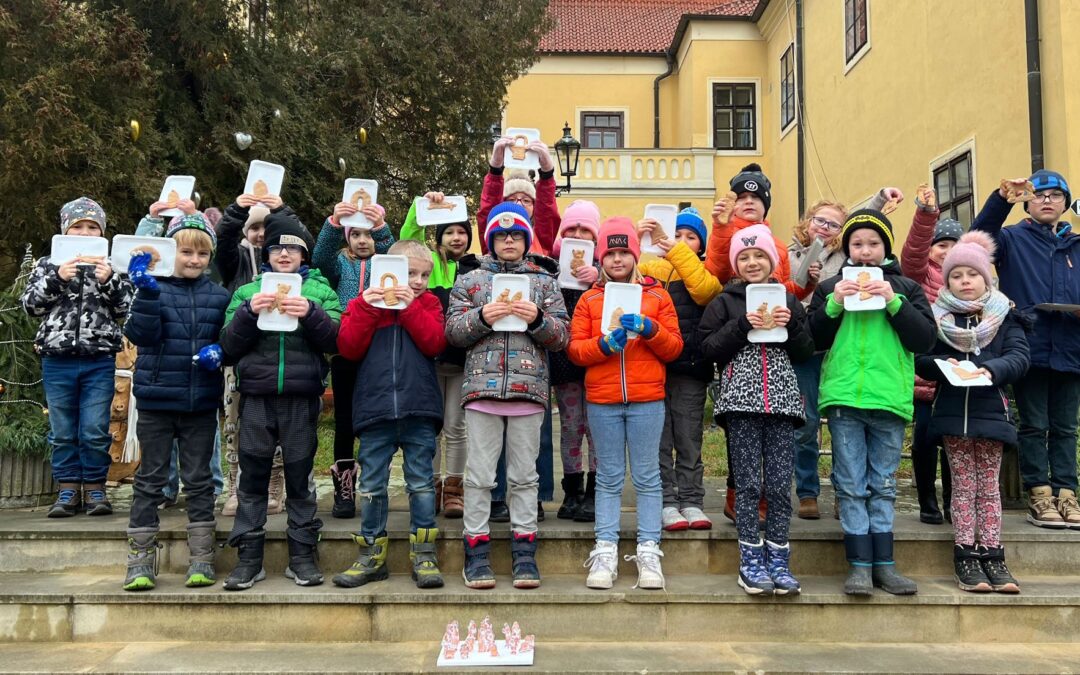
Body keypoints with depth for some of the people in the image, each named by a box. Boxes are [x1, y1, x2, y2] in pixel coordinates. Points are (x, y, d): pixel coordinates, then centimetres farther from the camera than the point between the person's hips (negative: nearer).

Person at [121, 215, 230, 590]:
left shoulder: (219, 296, 6)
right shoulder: (154, 289, 0)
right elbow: (142, 336, -13)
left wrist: (219, 352, -11)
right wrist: (146, 291, -22)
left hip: (202, 403, 2)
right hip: (157, 400, -2)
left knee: (199, 479, 9)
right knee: (150, 479, 5)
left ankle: (201, 559, 17)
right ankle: (140, 562, 14)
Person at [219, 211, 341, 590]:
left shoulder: (320, 290, 10)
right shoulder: (248, 292, 13)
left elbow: (336, 340, -1)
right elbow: (229, 345, 5)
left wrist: (310, 314, -16)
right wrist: (249, 312, -10)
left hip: (301, 397, -1)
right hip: (256, 396, 1)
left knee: (300, 477, 5)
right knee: (253, 477, 3)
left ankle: (302, 556, 13)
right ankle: (249, 558, 11)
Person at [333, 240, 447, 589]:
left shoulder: (428, 303, 10)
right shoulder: (363, 302, 9)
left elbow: (435, 343, -6)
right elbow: (348, 348, -3)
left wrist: (410, 306, -10)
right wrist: (367, 308, -11)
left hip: (419, 409, 0)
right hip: (375, 408, 1)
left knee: (421, 482, 5)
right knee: (372, 485, 8)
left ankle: (423, 555, 13)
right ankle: (371, 556, 19)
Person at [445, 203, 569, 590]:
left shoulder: (543, 281, 14)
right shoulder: (470, 280, 13)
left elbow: (562, 336, 8)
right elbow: (452, 330, 5)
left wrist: (537, 319, -10)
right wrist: (481, 316, -12)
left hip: (528, 388, 0)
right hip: (482, 386, 0)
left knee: (524, 475, 5)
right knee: (479, 474, 1)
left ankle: (524, 554, 12)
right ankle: (476, 553, 8)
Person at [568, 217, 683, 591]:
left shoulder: (657, 296, 9)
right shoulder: (590, 299, 11)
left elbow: (674, 347, 4)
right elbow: (575, 349, 4)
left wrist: (649, 329, -13)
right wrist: (605, 344, -13)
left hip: (647, 399, -1)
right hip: (602, 401, 1)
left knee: (647, 477, 2)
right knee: (609, 479, 5)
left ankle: (649, 552, 7)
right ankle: (605, 553, 8)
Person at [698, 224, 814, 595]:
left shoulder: (788, 300, 14)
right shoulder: (724, 302, 8)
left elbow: (806, 352, 11)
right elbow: (708, 348, -1)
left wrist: (791, 325, -6)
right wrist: (742, 325, -10)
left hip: (781, 398, 2)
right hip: (740, 397, -2)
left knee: (780, 483, 2)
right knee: (748, 482, -1)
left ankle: (777, 558, 11)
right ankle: (751, 559, 7)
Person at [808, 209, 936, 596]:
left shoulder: (906, 288, 9)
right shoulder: (831, 287, 10)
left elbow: (925, 340, 0)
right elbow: (812, 340, 4)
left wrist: (893, 302, -10)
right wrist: (834, 305, -9)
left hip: (890, 400, 0)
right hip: (843, 397, 0)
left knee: (884, 485, 8)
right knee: (851, 484, 1)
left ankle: (883, 564, 14)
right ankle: (860, 564, 5)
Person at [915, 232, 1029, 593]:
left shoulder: (1005, 316, 6)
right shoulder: (937, 317, 5)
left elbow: (1019, 357, -6)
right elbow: (919, 359, -1)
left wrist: (991, 369, -25)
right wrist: (944, 364, -21)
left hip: (991, 411, 0)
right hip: (952, 411, 0)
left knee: (988, 485, 7)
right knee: (964, 483, 4)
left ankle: (992, 555, 12)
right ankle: (966, 554, 9)